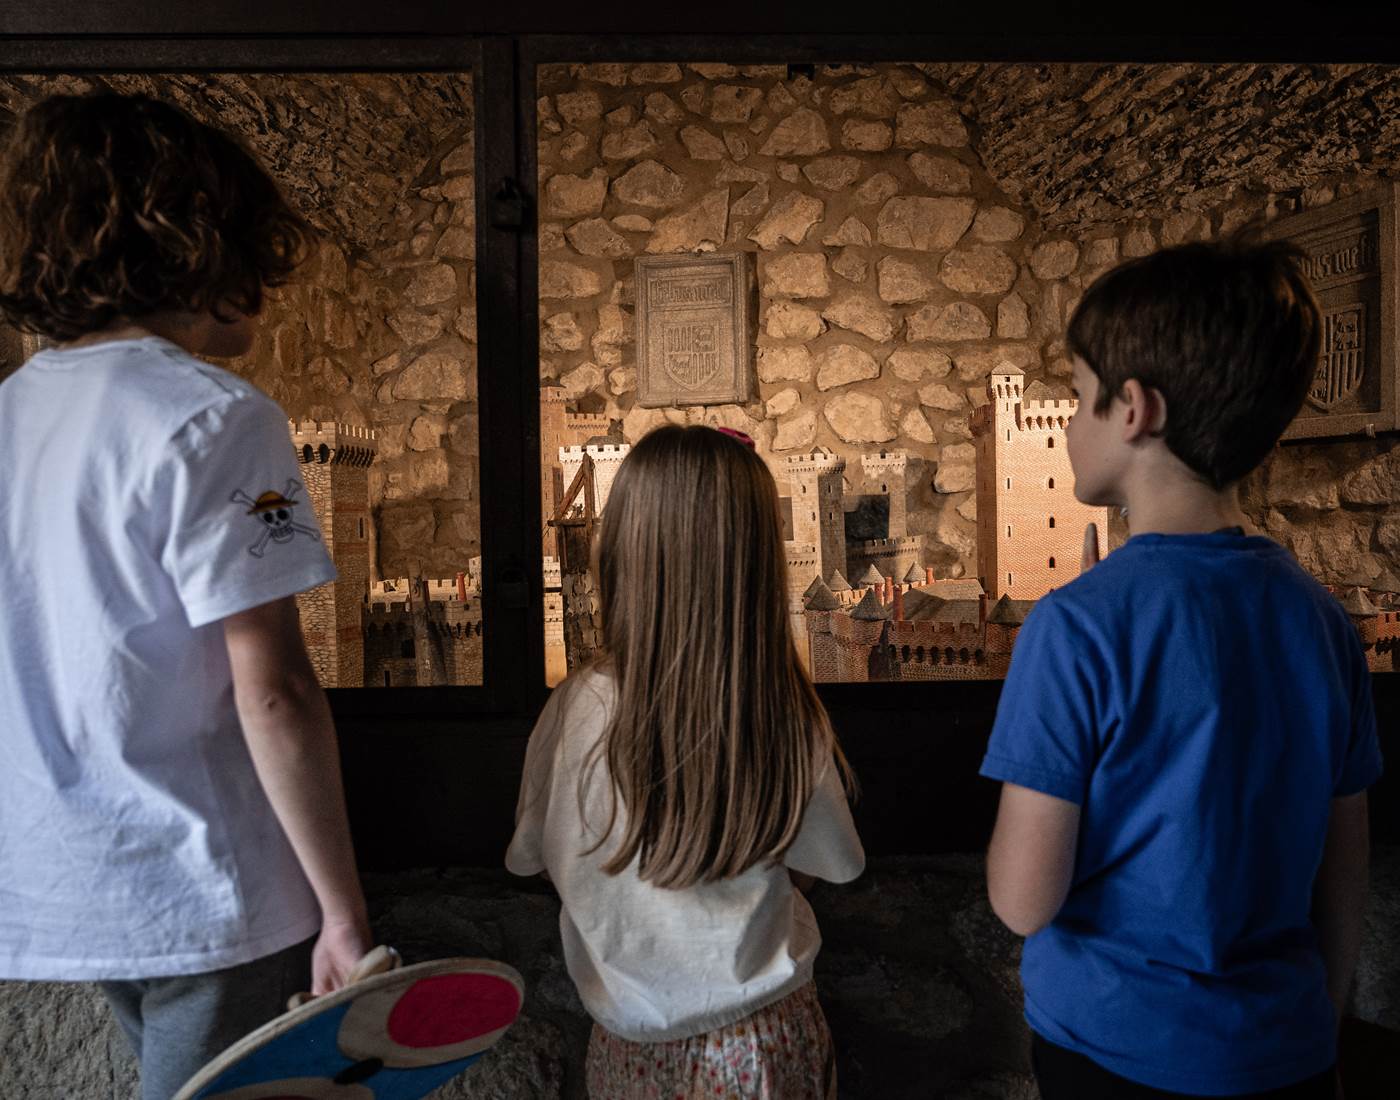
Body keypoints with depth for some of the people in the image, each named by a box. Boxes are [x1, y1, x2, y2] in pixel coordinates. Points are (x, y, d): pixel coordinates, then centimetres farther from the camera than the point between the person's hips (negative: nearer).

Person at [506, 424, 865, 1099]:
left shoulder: (577, 712, -24)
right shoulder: (788, 720, -24)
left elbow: (529, 858, -6)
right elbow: (840, 863, -6)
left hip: (634, 1039, 1)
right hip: (765, 1039, 0)